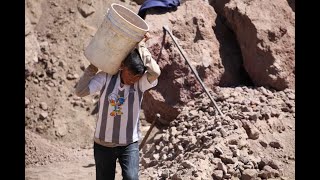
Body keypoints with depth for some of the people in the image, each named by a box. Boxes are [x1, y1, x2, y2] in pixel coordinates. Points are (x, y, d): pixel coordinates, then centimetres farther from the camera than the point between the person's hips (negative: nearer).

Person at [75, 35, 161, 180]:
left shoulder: (141, 83, -11)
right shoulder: (106, 77, -9)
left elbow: (155, 72, -32)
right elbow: (80, 91, -17)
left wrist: (140, 46, -23)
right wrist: (93, 67, -15)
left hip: (129, 144, -1)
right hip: (103, 144, 1)